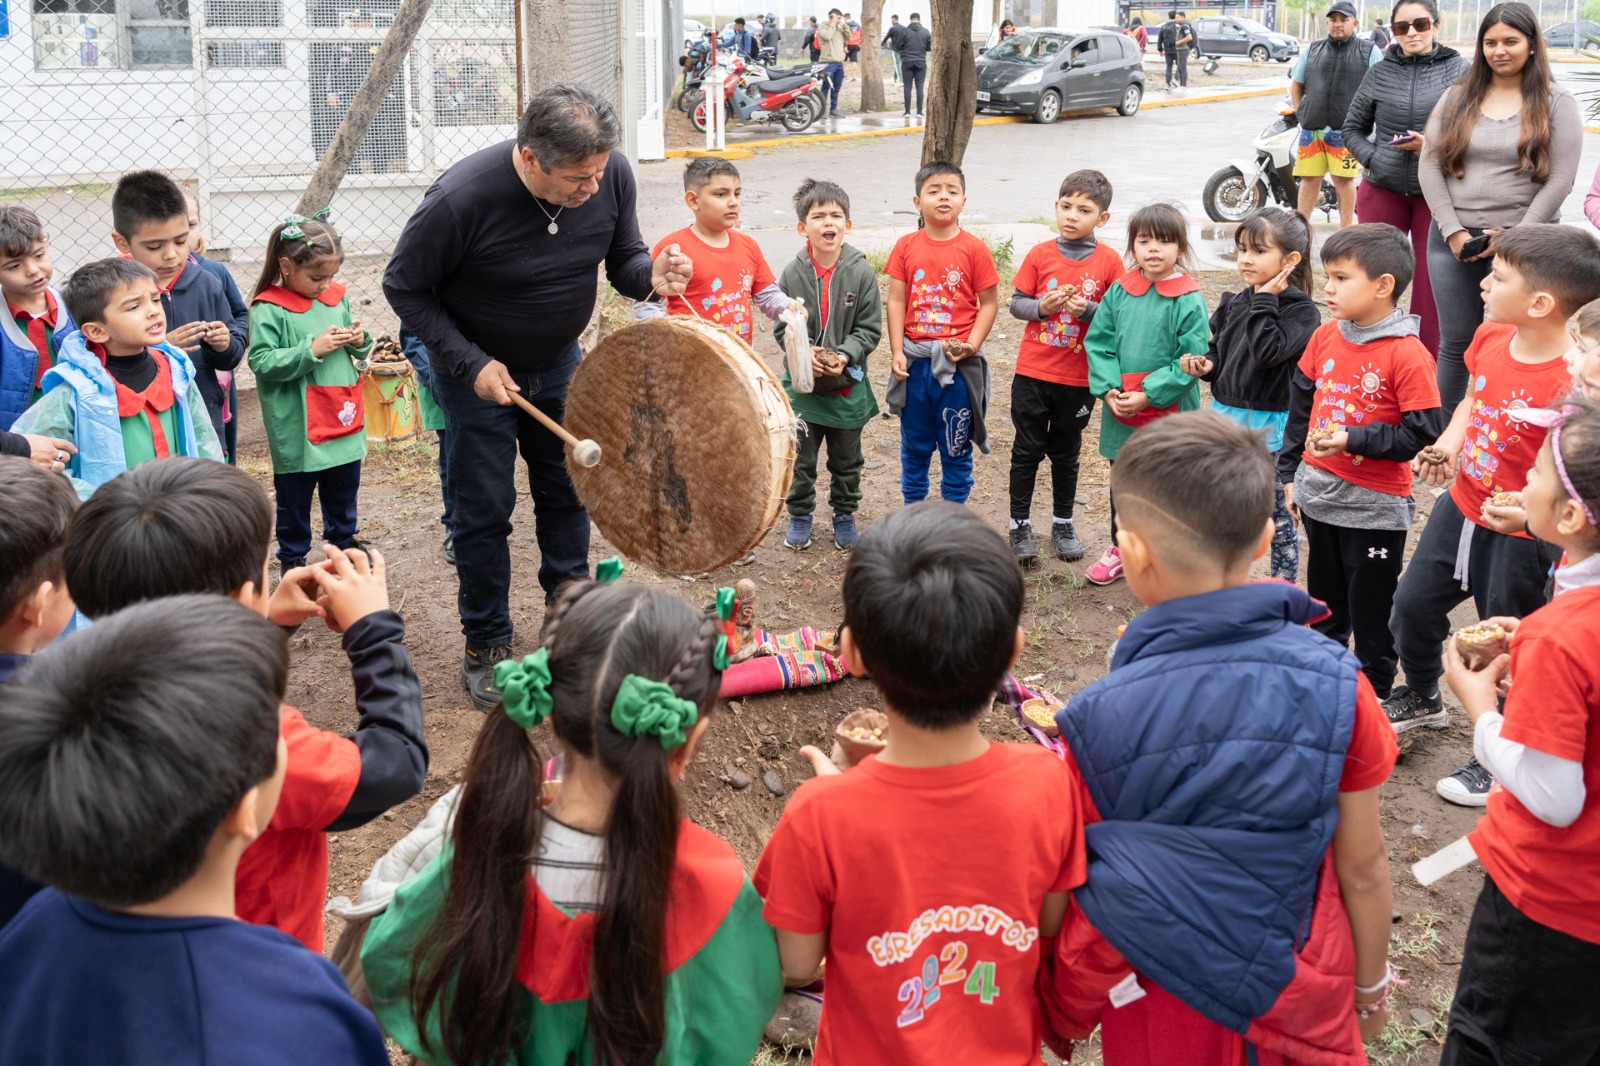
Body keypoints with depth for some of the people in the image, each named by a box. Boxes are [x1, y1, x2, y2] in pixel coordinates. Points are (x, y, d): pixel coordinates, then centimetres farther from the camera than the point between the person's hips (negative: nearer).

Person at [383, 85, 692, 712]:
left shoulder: (612, 176, -19)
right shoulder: (461, 198, -32)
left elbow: (621, 258, -2)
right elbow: (405, 286, -17)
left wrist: (650, 275, -26)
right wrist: (469, 363, -22)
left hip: (560, 364, 4)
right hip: (478, 373, -4)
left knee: (569, 490, 16)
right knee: (484, 512, 3)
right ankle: (486, 648, 20)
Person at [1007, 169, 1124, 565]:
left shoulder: (1110, 261, -5)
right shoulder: (1039, 255, -2)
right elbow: (1016, 303, 0)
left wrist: (1086, 309, -20)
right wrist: (1042, 307, -19)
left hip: (1079, 377, 0)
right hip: (1033, 372, 0)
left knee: (1066, 453, 14)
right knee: (1027, 451, 7)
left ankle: (1063, 524, 28)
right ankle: (1020, 525, 19)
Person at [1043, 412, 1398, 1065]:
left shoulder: (1096, 722, -24)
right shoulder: (1337, 687, -20)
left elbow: (1070, 893, -13)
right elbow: (1364, 869, -8)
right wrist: (1371, 983, 11)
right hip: (1304, 1007, 1)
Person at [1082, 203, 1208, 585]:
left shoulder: (1189, 301, -12)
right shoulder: (1119, 291, 0)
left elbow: (1190, 361, -14)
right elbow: (1098, 341, 2)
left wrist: (1148, 395, -19)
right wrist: (1109, 389, -11)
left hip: (1169, 413, -4)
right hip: (1121, 412, 4)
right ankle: (1121, 549, 35)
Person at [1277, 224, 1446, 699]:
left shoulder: (1407, 355, -19)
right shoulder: (1325, 337, 1)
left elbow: (1422, 433, -19)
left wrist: (1353, 439, -26)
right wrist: (1291, 473, 12)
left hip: (1374, 504, -6)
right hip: (1319, 493, 6)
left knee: (1372, 606, 8)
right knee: (1324, 596, 23)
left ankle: (1375, 691, 24)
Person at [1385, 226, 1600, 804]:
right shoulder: (1491, 337, -6)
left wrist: (1532, 512, -38)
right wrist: (1449, 442, -2)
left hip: (1518, 538, -7)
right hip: (1460, 506, 7)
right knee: (1412, 605, 21)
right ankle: (1422, 698, 50)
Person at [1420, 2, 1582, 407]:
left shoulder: (1557, 104, 1)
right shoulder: (1456, 98, 8)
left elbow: (1559, 180, -5)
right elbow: (1430, 167, 3)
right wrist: (1452, 230, -8)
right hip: (1453, 240, 2)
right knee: (1456, 342, 8)